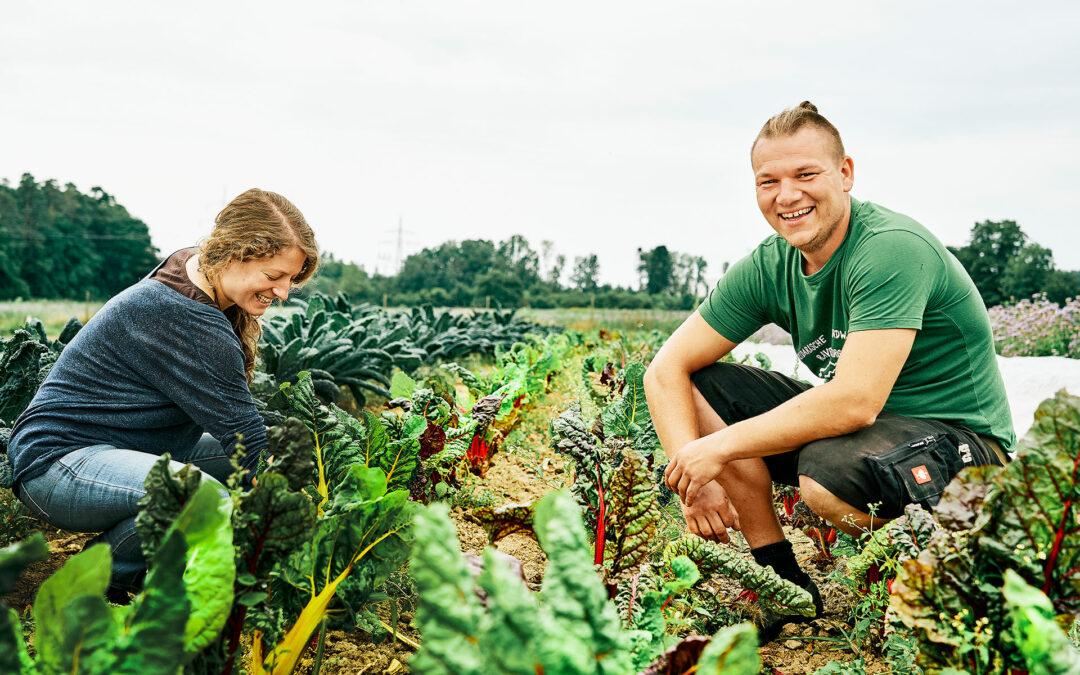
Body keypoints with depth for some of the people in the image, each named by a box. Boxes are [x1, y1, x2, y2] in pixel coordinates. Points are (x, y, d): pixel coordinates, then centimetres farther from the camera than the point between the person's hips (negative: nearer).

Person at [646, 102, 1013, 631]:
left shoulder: (892, 250, -24)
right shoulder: (768, 268, -4)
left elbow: (855, 402, -33)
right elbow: (666, 370, -4)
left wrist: (719, 448, -25)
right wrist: (693, 476, -18)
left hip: (959, 441, -6)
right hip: (850, 427, 7)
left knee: (829, 468, -38)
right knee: (698, 386, -7)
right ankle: (782, 583, -2)